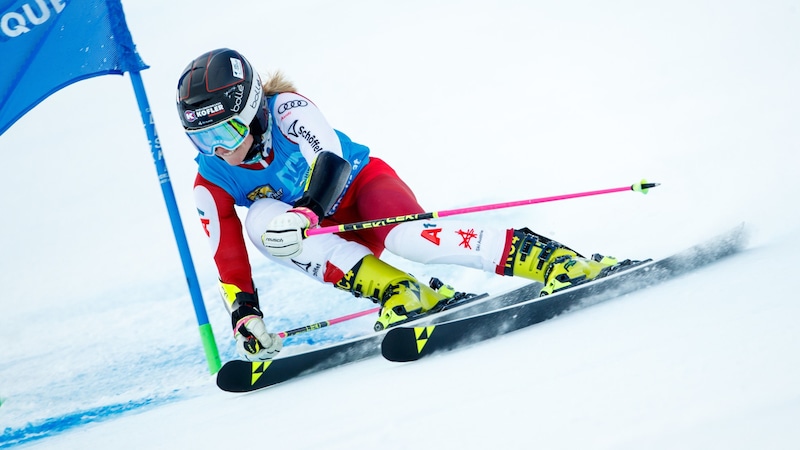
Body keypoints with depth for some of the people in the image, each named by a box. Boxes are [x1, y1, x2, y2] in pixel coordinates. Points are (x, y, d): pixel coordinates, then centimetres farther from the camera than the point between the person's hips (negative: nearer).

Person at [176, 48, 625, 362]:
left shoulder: (287, 109, -19)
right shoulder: (212, 184, -7)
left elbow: (330, 160, -33)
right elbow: (228, 259, -3)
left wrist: (306, 214, -50)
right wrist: (245, 317, -12)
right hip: (330, 240, 4)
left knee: (408, 237, -37)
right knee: (260, 218, -28)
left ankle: (554, 260, -33)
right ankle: (399, 294, -32)